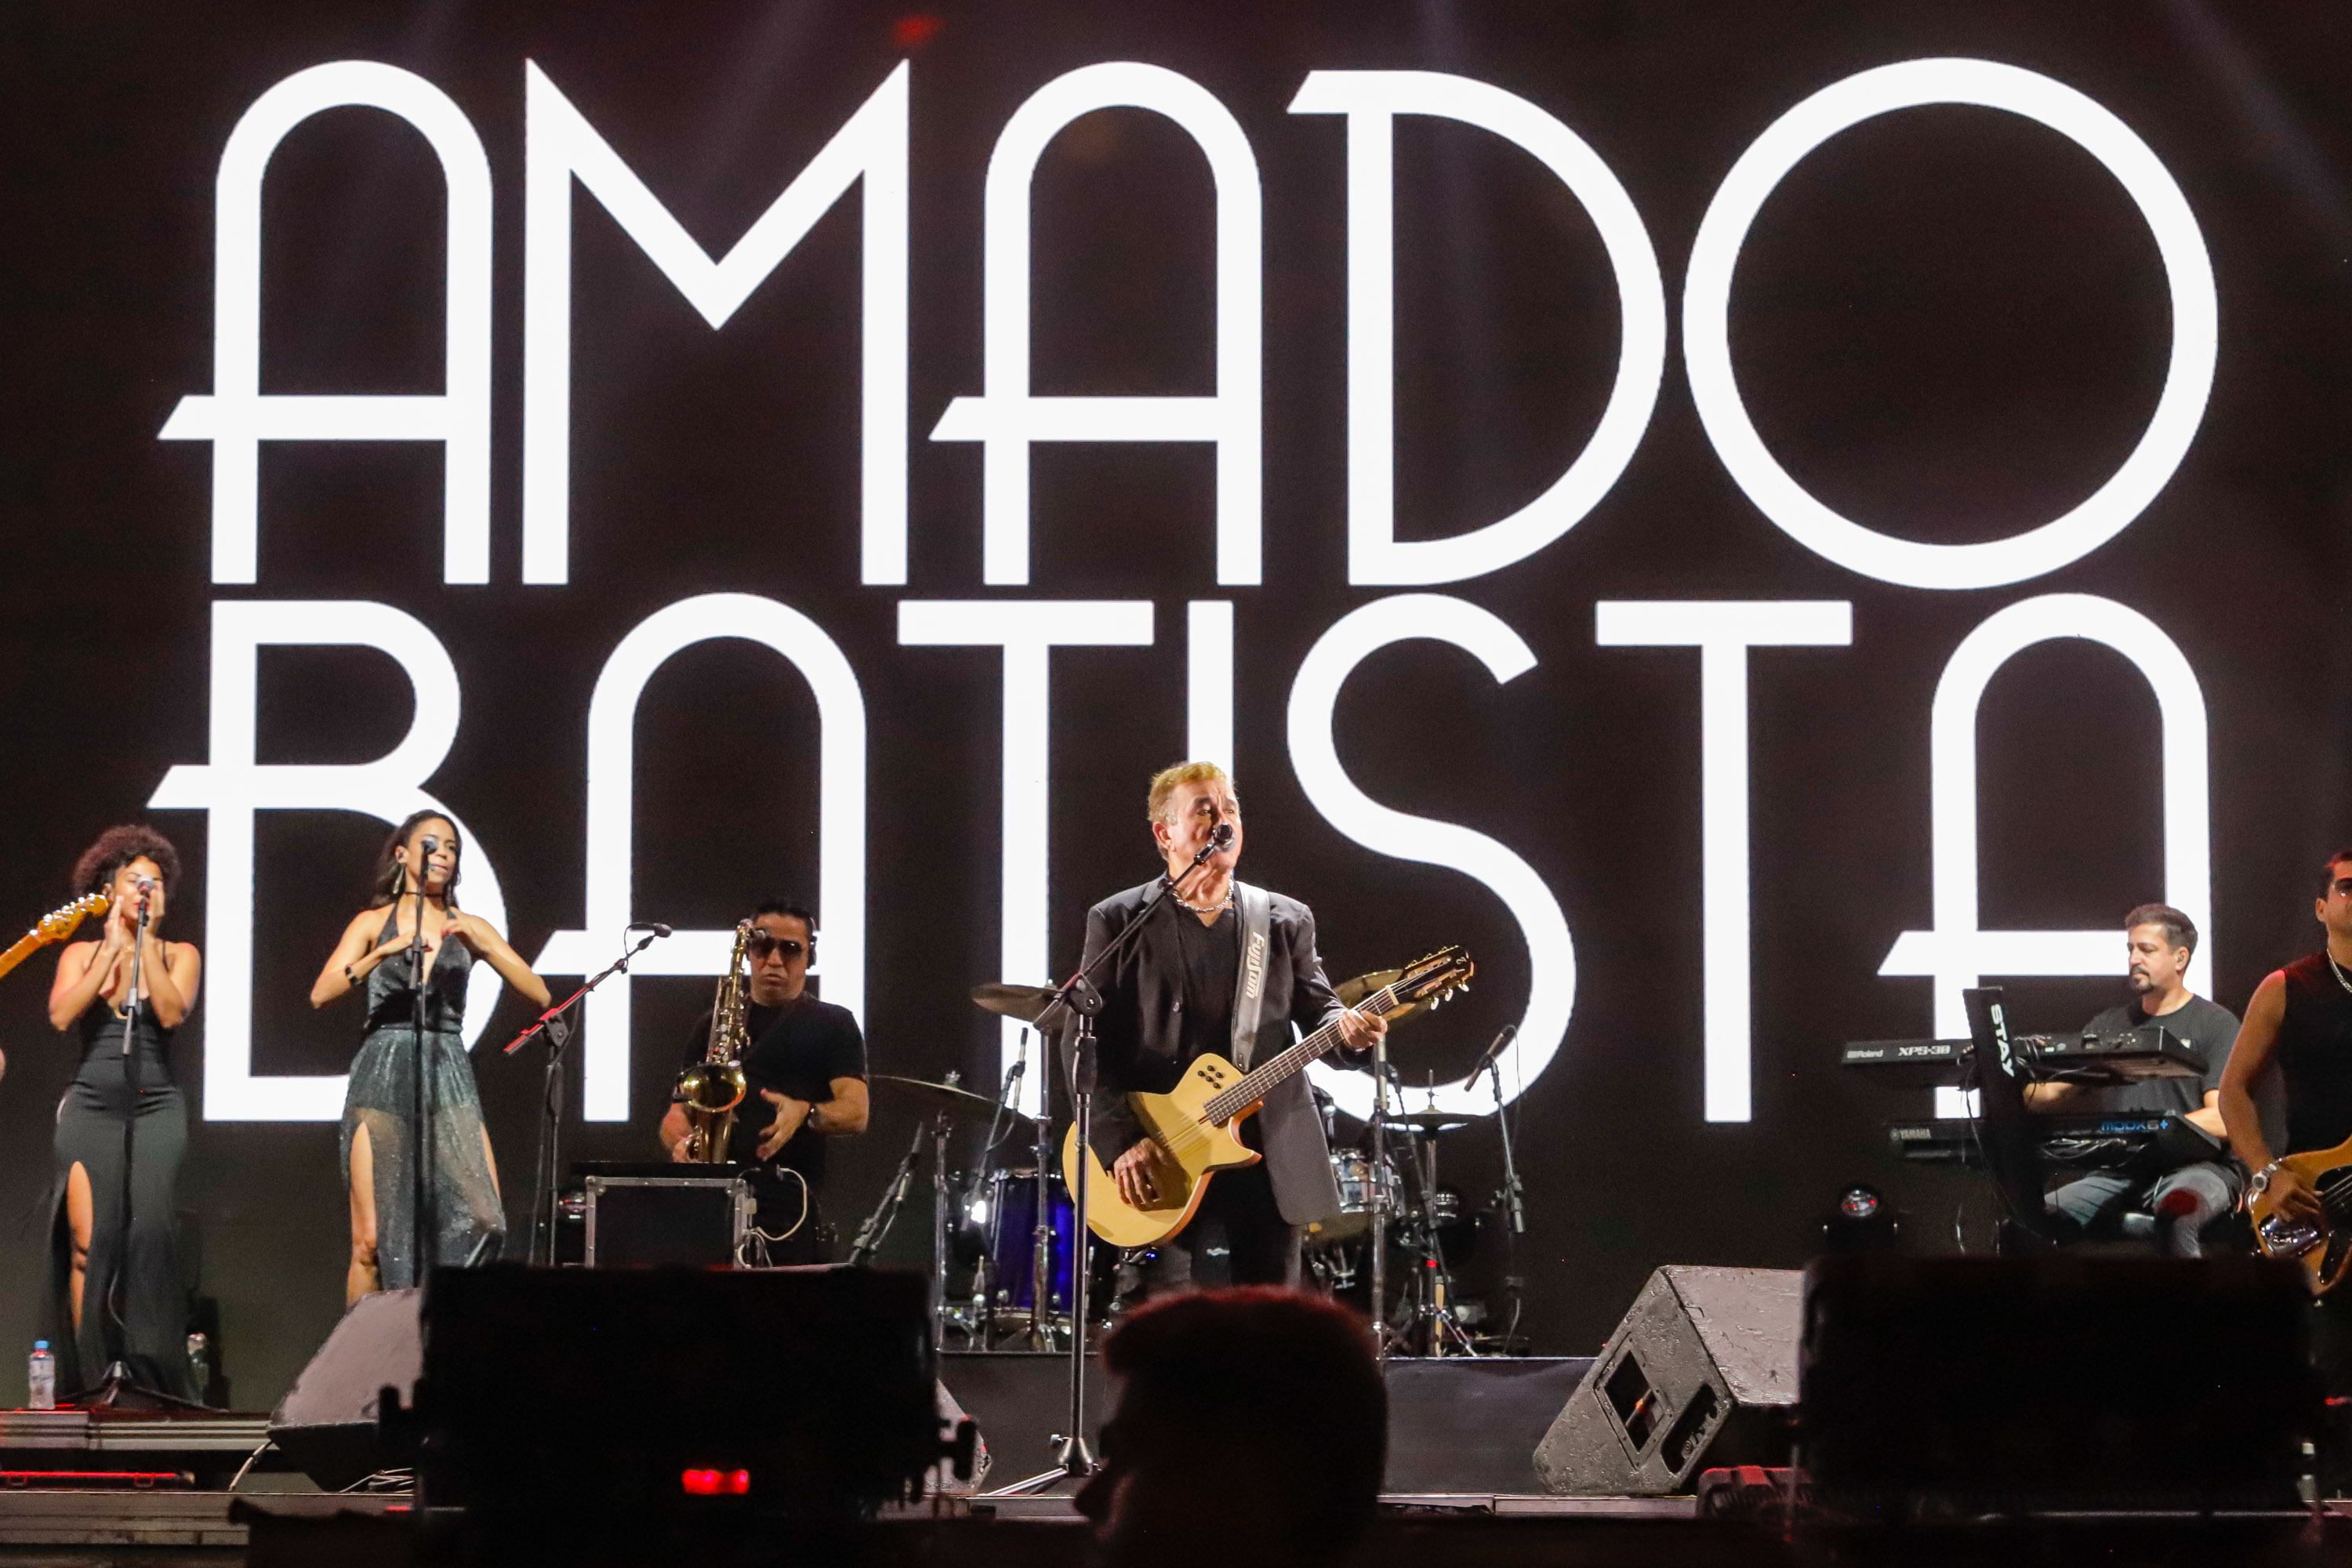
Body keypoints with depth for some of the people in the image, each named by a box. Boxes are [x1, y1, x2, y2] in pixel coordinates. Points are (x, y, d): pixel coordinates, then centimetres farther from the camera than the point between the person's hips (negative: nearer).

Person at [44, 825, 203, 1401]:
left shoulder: (178, 955, 11)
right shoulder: (81, 954, 12)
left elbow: (172, 1012, -8)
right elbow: (62, 1017, -6)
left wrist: (147, 939, -7)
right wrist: (112, 948, -6)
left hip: (157, 1105, 0)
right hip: (91, 1105, 0)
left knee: (152, 1231, -15)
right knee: (89, 1240, -10)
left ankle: (154, 1373, -12)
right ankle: (88, 1381, -7)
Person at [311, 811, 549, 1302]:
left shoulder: (469, 927, 15)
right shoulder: (374, 923, 11)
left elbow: (540, 995, 5)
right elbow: (321, 994, -5)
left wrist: (482, 947, -8)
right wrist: (387, 951, -16)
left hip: (449, 1078, 2)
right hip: (382, 1078, -2)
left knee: (484, 1221, -16)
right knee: (372, 1239, -8)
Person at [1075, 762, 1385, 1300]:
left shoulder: (1285, 921, 12)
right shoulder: (1118, 922, 3)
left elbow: (1316, 1010, 8)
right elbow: (1085, 1044, -2)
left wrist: (1347, 1027, -17)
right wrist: (1119, 1140, -13)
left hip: (1271, 1160, 3)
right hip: (1154, 1161, -3)